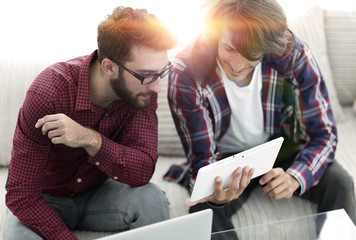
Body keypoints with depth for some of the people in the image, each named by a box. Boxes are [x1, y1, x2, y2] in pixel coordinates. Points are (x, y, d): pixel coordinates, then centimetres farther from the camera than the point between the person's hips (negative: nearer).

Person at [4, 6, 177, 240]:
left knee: (151, 199, -26)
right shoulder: (48, 93, -29)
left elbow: (143, 172, -25)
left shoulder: (142, 88, -18)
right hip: (47, 199, -2)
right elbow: (22, 195, -25)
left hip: (98, 192, 3)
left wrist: (90, 140, -40)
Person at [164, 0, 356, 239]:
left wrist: (295, 177, -37)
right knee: (205, 210, -31)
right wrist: (212, 193, -43)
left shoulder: (294, 55, -24)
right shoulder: (186, 73, -26)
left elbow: (323, 134, -16)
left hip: (283, 150, 2)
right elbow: (202, 155, -19)